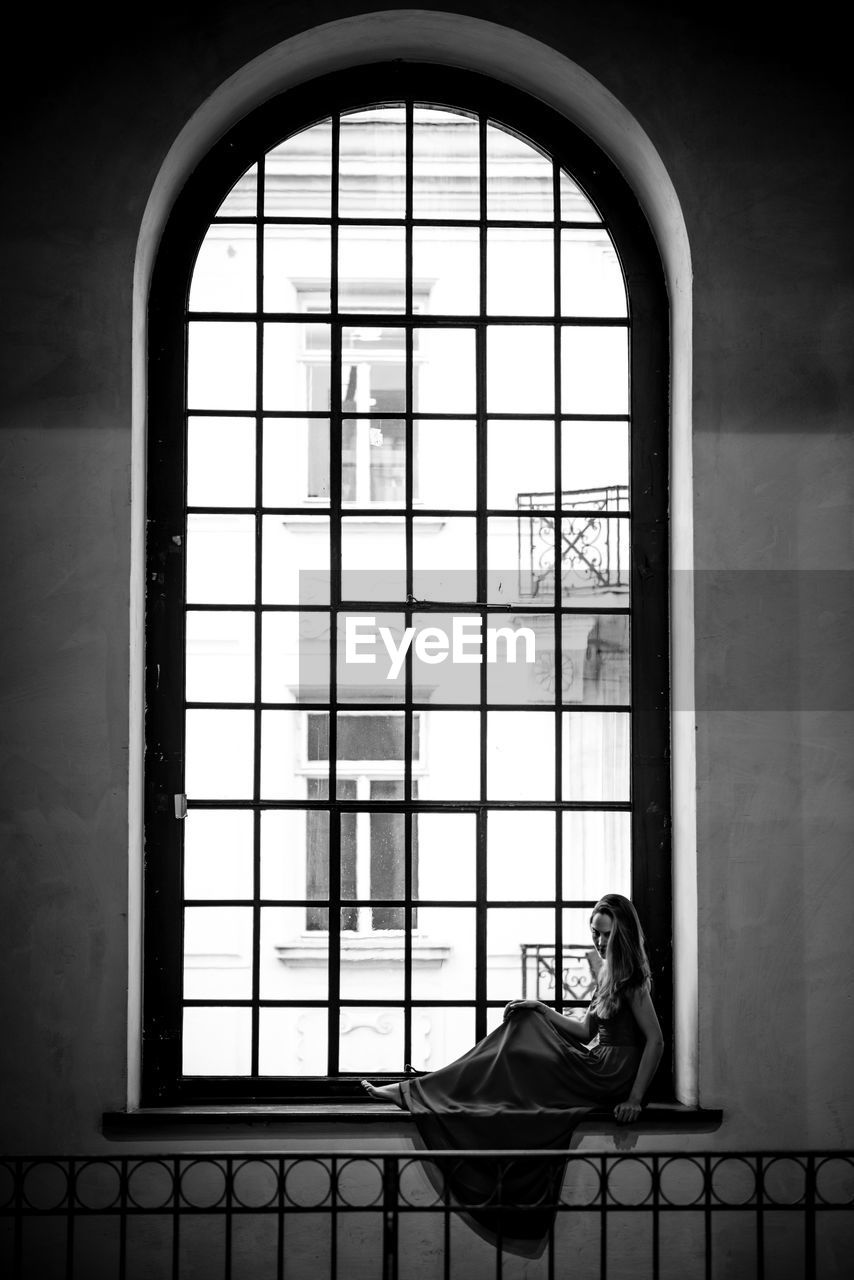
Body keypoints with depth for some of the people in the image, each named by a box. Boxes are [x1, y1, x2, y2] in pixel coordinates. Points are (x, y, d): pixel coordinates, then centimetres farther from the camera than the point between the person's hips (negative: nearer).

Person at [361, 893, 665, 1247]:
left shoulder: (632, 979, -13)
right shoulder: (608, 973, 14)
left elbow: (656, 1040, -18)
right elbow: (586, 1030, 17)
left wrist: (635, 1098, -23)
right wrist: (540, 1009, 6)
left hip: (613, 1075, -8)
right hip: (598, 1067, 8)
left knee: (506, 1062, -5)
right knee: (523, 1022, 9)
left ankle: (411, 1093, 0)